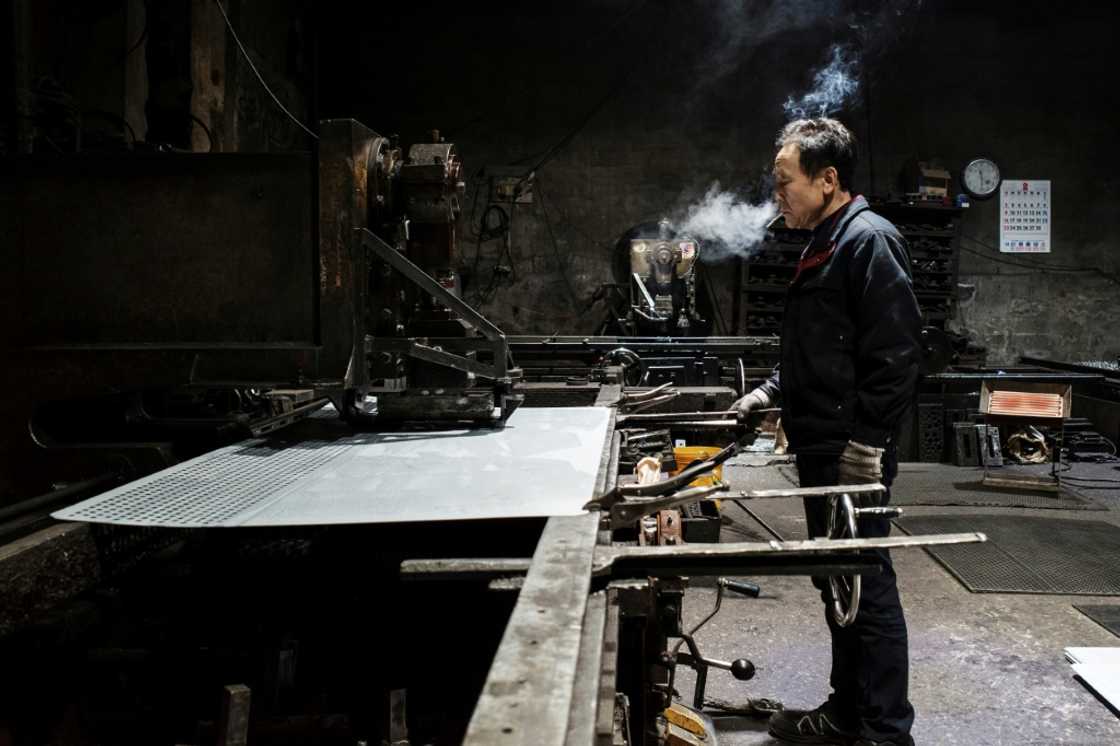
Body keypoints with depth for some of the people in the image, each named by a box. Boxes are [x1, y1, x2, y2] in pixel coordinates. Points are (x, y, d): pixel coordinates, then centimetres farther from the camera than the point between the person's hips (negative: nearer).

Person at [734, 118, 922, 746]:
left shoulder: (870, 239, -13)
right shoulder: (826, 245, 17)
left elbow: (896, 353, -20)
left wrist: (866, 443, -21)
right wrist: (773, 391, 13)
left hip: (854, 455, -10)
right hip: (822, 453, 10)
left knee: (867, 589, -1)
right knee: (837, 583, 16)